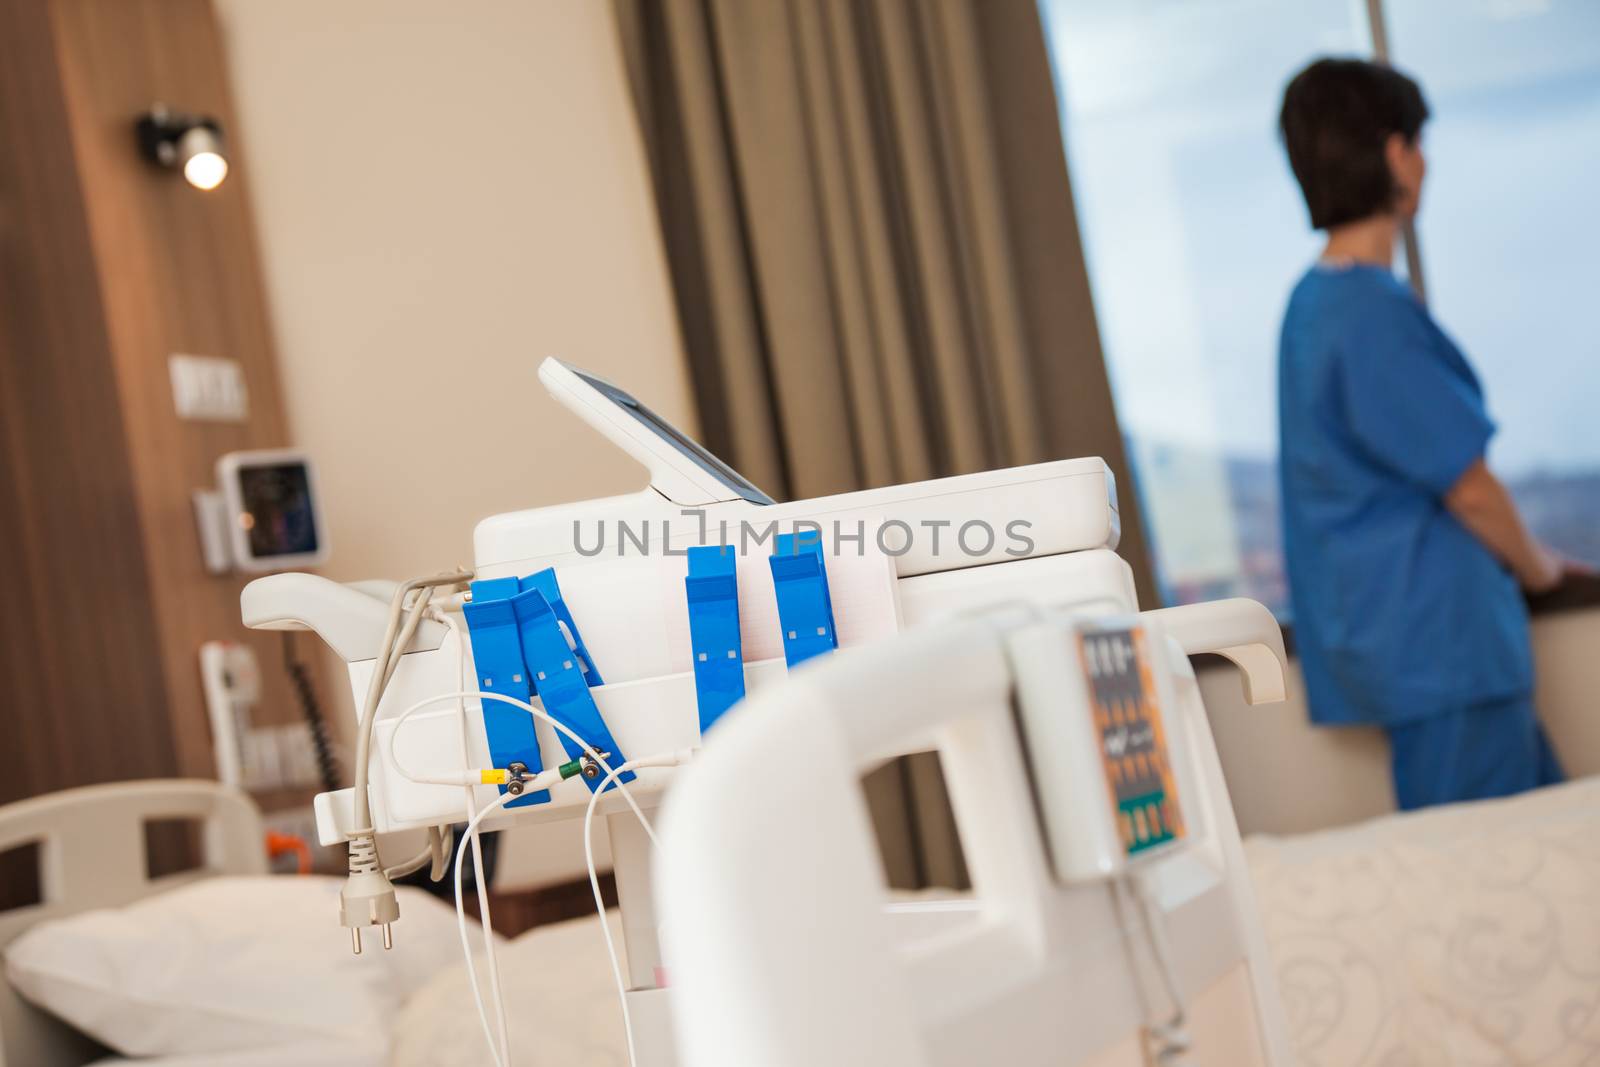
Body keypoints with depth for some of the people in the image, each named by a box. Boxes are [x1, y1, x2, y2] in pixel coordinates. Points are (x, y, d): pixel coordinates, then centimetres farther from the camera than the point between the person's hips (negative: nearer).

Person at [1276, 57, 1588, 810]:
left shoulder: (1312, 302, 11)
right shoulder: (1376, 312, -20)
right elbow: (1469, 487, -15)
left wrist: (1520, 559, 20)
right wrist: (1537, 566, 5)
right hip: (1441, 639, -10)